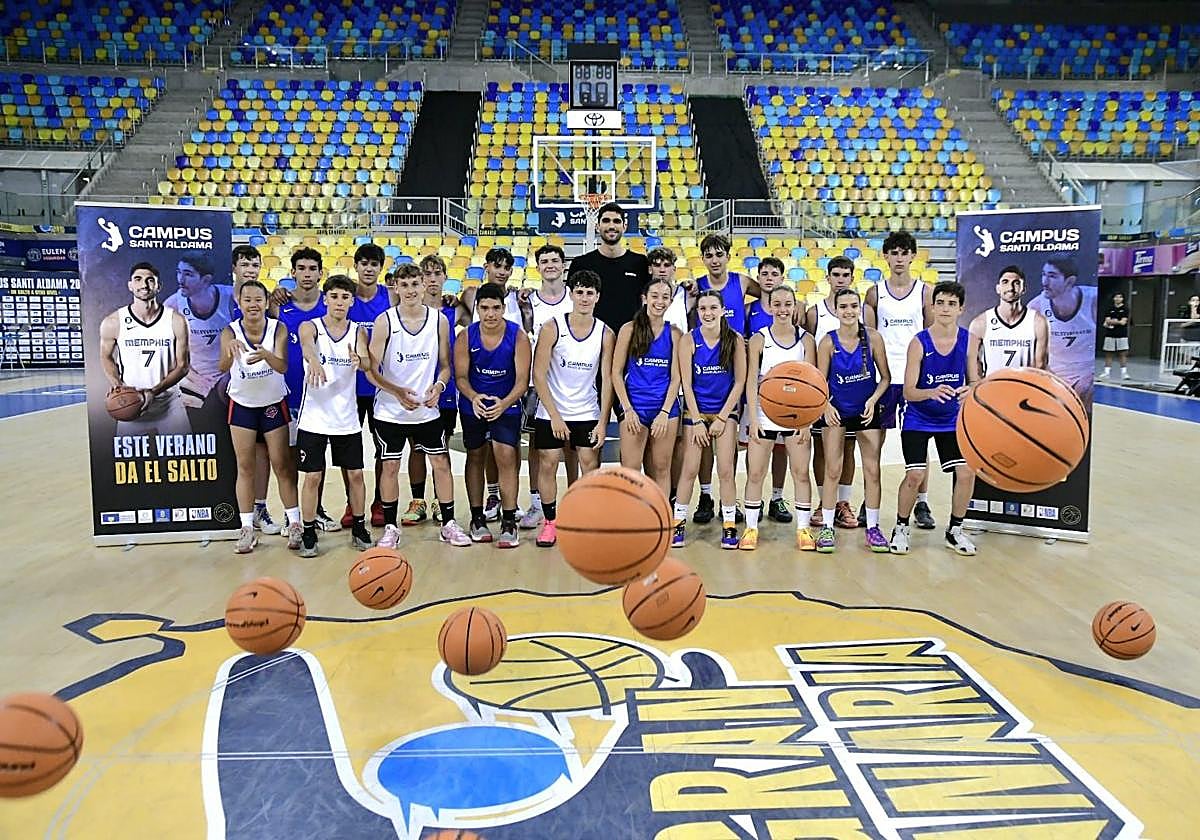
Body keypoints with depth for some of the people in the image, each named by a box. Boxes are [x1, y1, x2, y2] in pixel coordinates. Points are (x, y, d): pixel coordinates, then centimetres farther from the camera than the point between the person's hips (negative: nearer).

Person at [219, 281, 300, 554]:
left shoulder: (278, 328, -14)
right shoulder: (230, 332, -13)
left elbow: (283, 366, -25)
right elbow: (223, 367, -28)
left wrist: (266, 354, -47)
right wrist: (230, 351, -50)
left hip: (274, 404, -1)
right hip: (242, 405, 1)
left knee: (282, 465, 3)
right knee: (245, 466, 4)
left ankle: (295, 523, 12)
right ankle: (247, 528, 11)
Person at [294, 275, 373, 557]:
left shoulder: (358, 332, 2)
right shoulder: (310, 326, -5)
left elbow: (367, 362, -16)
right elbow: (307, 345, -29)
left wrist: (359, 359, -41)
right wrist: (313, 361, -52)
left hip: (347, 418, 3)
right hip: (314, 418, -2)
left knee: (356, 473, 8)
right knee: (312, 476, 2)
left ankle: (359, 530, 23)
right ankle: (309, 534, 14)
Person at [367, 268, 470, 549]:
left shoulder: (439, 320, -1)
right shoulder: (385, 321, -8)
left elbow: (445, 365, 5)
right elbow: (371, 370, -8)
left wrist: (438, 386, -15)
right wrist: (398, 391, -23)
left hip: (428, 409, 2)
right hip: (390, 411, -2)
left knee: (441, 463, 5)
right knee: (390, 467, 4)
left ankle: (448, 524, 17)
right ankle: (390, 528, 18)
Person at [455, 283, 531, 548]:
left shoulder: (518, 336, -16)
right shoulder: (466, 337, -11)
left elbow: (522, 380, -17)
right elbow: (461, 376, -9)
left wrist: (504, 403, -35)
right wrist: (473, 397, -31)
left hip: (507, 405, -2)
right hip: (473, 405, 2)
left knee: (506, 457, -12)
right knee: (475, 457, 10)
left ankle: (509, 523, -5)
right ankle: (477, 519, 23)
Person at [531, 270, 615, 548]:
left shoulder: (605, 333, -3)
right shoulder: (552, 327, -9)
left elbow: (607, 379, -1)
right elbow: (538, 374, -10)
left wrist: (603, 421, -7)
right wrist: (554, 416, -14)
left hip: (588, 413, 1)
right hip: (551, 412, -1)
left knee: (590, 465, 0)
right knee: (548, 464, 2)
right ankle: (550, 521, 16)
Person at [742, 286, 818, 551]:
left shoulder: (806, 340, 2)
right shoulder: (759, 339, 0)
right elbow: (751, 381, -3)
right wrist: (753, 418, -11)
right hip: (764, 414, -1)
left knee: (801, 472, 3)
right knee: (755, 473, 2)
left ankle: (803, 529, 13)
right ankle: (751, 528, 12)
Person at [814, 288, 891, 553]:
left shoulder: (873, 337, -9)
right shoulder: (828, 342, -11)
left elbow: (885, 377, -2)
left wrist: (873, 400, -17)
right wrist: (826, 406, -22)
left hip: (868, 410, 1)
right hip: (836, 411, -1)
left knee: (872, 471, 5)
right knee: (832, 471, 1)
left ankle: (873, 528, 17)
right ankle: (827, 528, 11)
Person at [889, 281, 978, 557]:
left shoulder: (968, 340, -7)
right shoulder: (919, 343, -16)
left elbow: (973, 381, 0)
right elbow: (908, 391, -18)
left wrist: (969, 391, -24)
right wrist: (932, 392, -38)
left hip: (952, 419, 3)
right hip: (918, 419, -3)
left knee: (967, 472, -5)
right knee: (915, 475, -11)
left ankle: (955, 531, 17)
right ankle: (901, 528, 13)